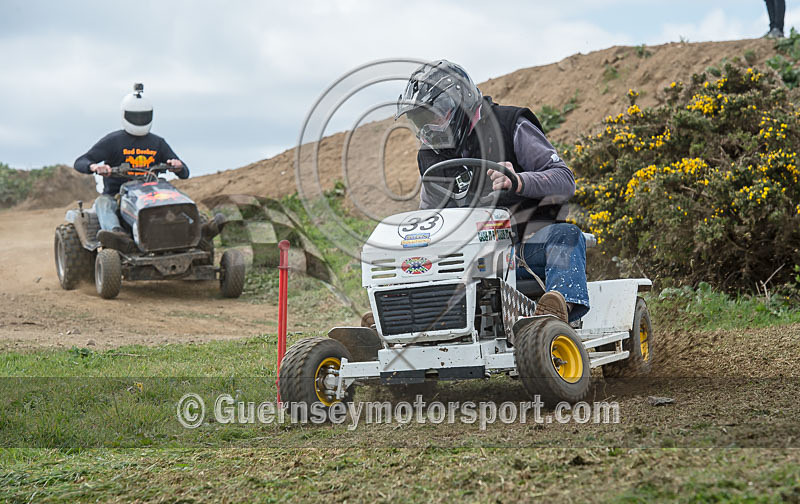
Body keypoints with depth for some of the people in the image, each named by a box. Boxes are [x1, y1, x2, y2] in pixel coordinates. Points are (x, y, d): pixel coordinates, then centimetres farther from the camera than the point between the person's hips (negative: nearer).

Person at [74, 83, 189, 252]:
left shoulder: (157, 143, 14)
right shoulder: (112, 141, 3)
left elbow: (184, 174, 13)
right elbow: (80, 163, -4)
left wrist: (178, 167, -13)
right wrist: (95, 167, -29)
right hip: (116, 196, -3)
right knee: (102, 202, -36)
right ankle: (119, 236, -65)